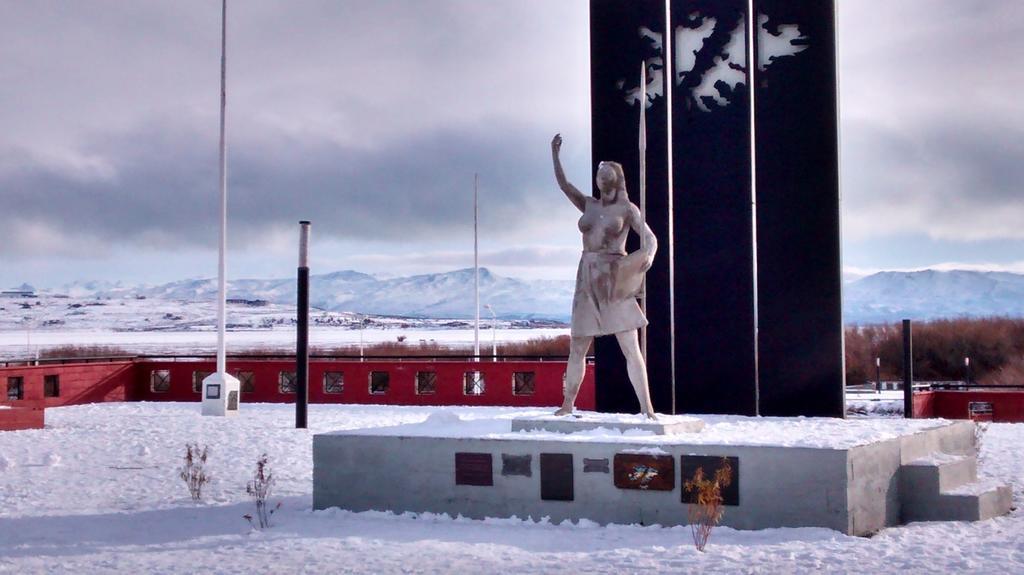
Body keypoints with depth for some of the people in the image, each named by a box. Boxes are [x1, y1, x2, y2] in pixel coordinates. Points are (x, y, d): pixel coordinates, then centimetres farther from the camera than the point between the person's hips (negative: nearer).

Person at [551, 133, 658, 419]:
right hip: (587, 280, 5)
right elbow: (563, 184, 15)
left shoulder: (627, 208, 1)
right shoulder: (589, 205, 14)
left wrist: (648, 254, -28)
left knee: (631, 348, -8)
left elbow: (650, 237, -7)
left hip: (616, 281, -5)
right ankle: (567, 404, 18)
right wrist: (555, 154, 7)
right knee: (577, 347, 8)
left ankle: (647, 409, -8)